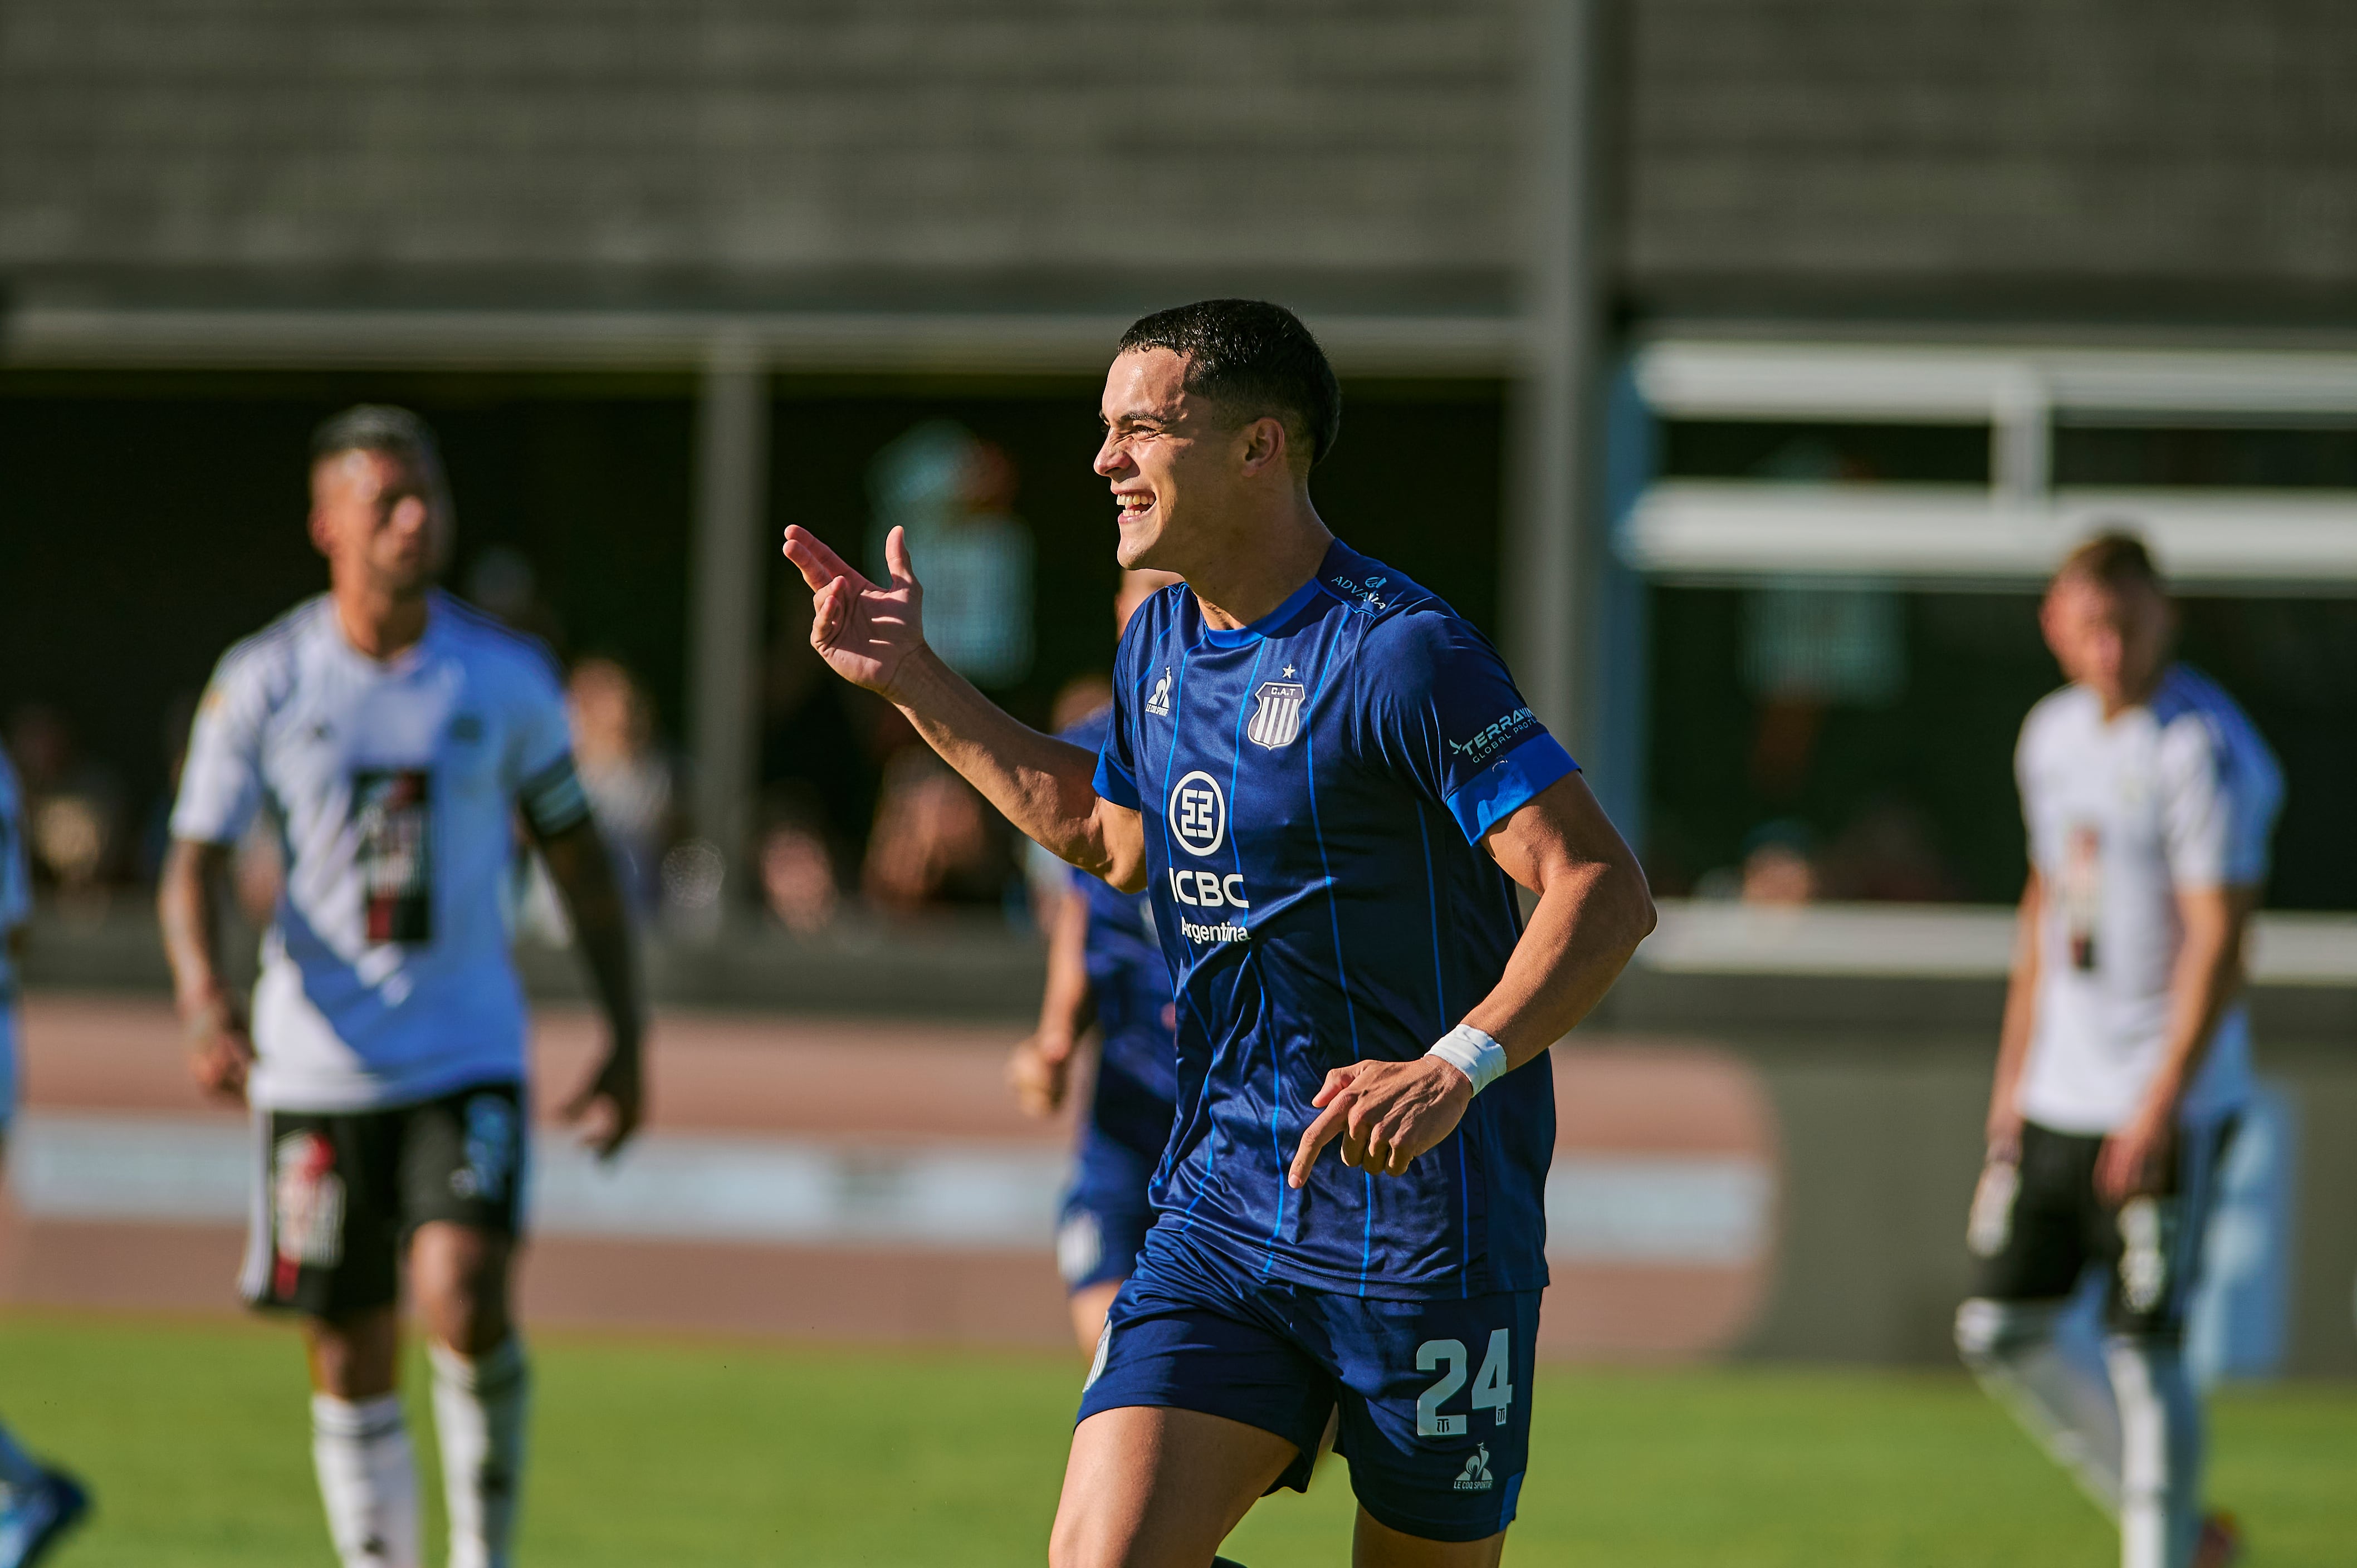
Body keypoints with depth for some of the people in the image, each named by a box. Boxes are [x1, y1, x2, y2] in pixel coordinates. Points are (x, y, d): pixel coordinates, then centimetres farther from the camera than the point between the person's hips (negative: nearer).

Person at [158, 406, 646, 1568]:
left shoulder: (505, 678, 1)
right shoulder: (263, 683, -2)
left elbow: (576, 857, 11)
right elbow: (192, 865, -3)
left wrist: (625, 1036, 8)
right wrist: (203, 997, -22)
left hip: (469, 1053, -1)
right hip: (318, 1065, 1)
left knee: (464, 1299, -21)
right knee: (351, 1360, 5)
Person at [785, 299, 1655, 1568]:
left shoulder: (1398, 654, -16)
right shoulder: (1162, 642, 10)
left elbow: (1604, 891, -22)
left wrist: (1456, 1069, -36)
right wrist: (914, 684, 27)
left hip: (1421, 1214, -7)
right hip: (1224, 1204, 7)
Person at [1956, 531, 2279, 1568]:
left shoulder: (2202, 750, -14)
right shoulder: (2054, 735, 11)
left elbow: (2218, 940, -19)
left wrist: (2160, 1104, -24)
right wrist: (2014, 1075, 19)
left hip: (2166, 1103, -8)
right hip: (2060, 1093, 8)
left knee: (2145, 1349, -9)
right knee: (2000, 1329, 9)